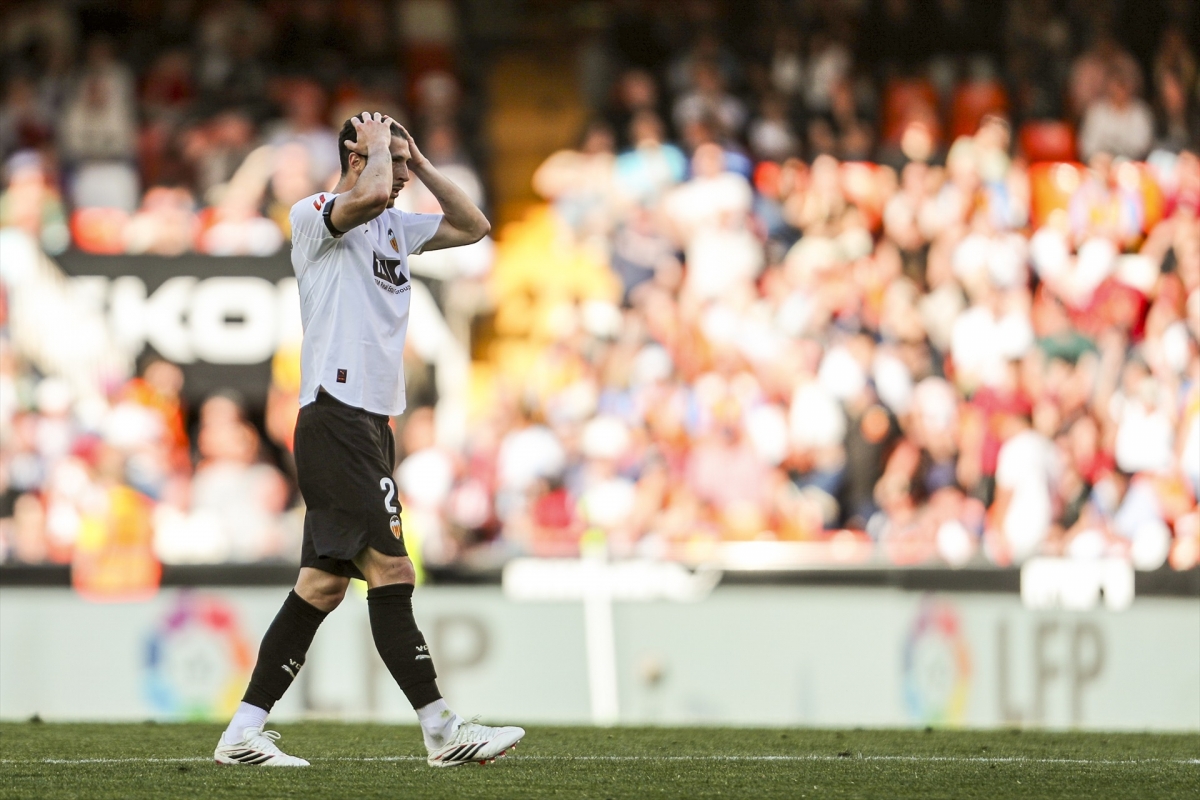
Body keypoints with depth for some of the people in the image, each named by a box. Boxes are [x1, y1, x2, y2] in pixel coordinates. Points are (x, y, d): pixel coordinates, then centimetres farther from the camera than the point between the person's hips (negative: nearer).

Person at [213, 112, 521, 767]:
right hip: (337, 414, -9)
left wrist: (421, 165, 17)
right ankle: (442, 731, -15)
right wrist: (378, 144, -6)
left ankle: (244, 733, 8)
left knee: (324, 584, 6)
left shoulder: (395, 227, 21)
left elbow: (472, 227, 27)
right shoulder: (314, 214, -5)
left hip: (370, 424, 9)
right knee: (390, 572, -13)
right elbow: (372, 193, -25)